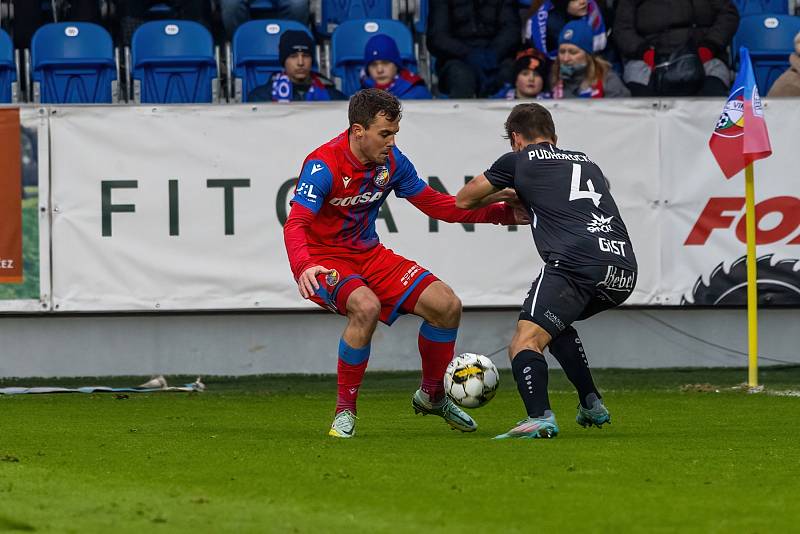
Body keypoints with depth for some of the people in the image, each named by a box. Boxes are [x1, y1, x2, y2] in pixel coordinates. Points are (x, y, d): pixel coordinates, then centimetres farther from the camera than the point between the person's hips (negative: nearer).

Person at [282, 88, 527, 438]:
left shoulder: (391, 161, -3)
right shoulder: (324, 165, -22)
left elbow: (436, 205, 6)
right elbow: (295, 225, -31)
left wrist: (502, 213, -4)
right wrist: (302, 268, -53)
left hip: (369, 255, 7)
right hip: (323, 260, -7)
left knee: (447, 305, -7)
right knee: (366, 306, -37)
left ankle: (432, 395, 18)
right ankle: (345, 410, -20)